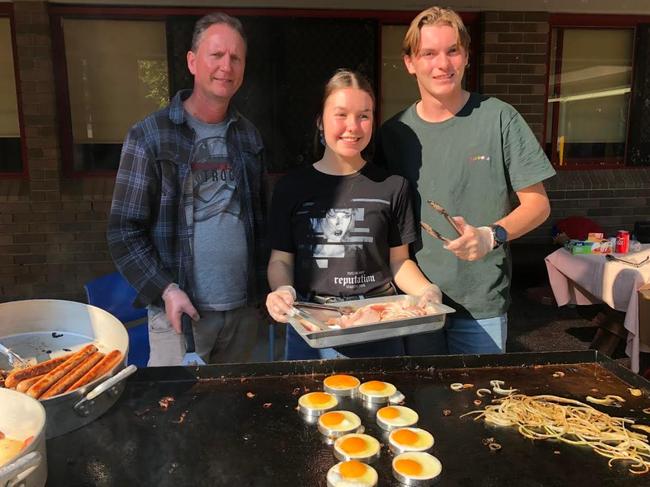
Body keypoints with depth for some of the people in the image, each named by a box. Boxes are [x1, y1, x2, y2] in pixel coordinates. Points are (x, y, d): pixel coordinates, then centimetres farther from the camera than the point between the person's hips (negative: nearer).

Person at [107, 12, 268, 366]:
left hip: (244, 308, 4)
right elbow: (124, 230, -6)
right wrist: (166, 290, -16)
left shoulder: (248, 136, 7)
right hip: (180, 309, -4)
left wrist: (261, 284, 7)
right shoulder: (149, 136, -6)